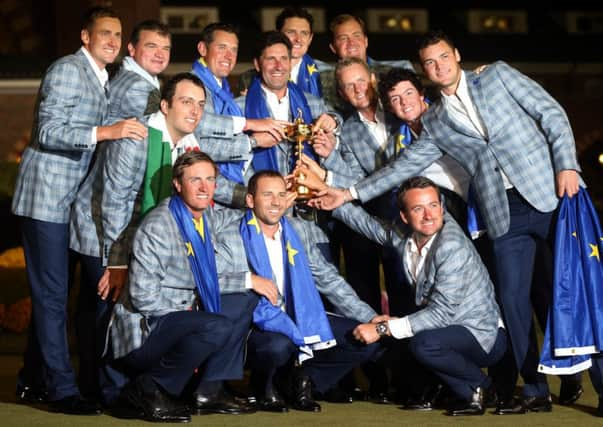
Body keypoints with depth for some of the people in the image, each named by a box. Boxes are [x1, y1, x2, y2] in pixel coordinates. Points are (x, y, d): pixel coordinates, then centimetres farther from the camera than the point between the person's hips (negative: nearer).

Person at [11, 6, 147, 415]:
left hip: (73, 199, 9)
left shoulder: (103, 79, 18)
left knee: (52, 292, 12)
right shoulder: (67, 70, -10)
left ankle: (33, 380, 21)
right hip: (47, 196, -9)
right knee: (52, 294, -6)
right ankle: (62, 388, -5)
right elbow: (49, 131, -20)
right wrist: (108, 131, -27)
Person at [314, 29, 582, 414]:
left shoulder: (497, 76, 5)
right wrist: (350, 193, 11)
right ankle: (535, 390, 6)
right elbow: (404, 166, 15)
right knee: (514, 299, -3)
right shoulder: (436, 124, 13)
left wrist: (567, 165, -11)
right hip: (505, 213, 3)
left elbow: (551, 113, 1)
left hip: (551, 192, -3)